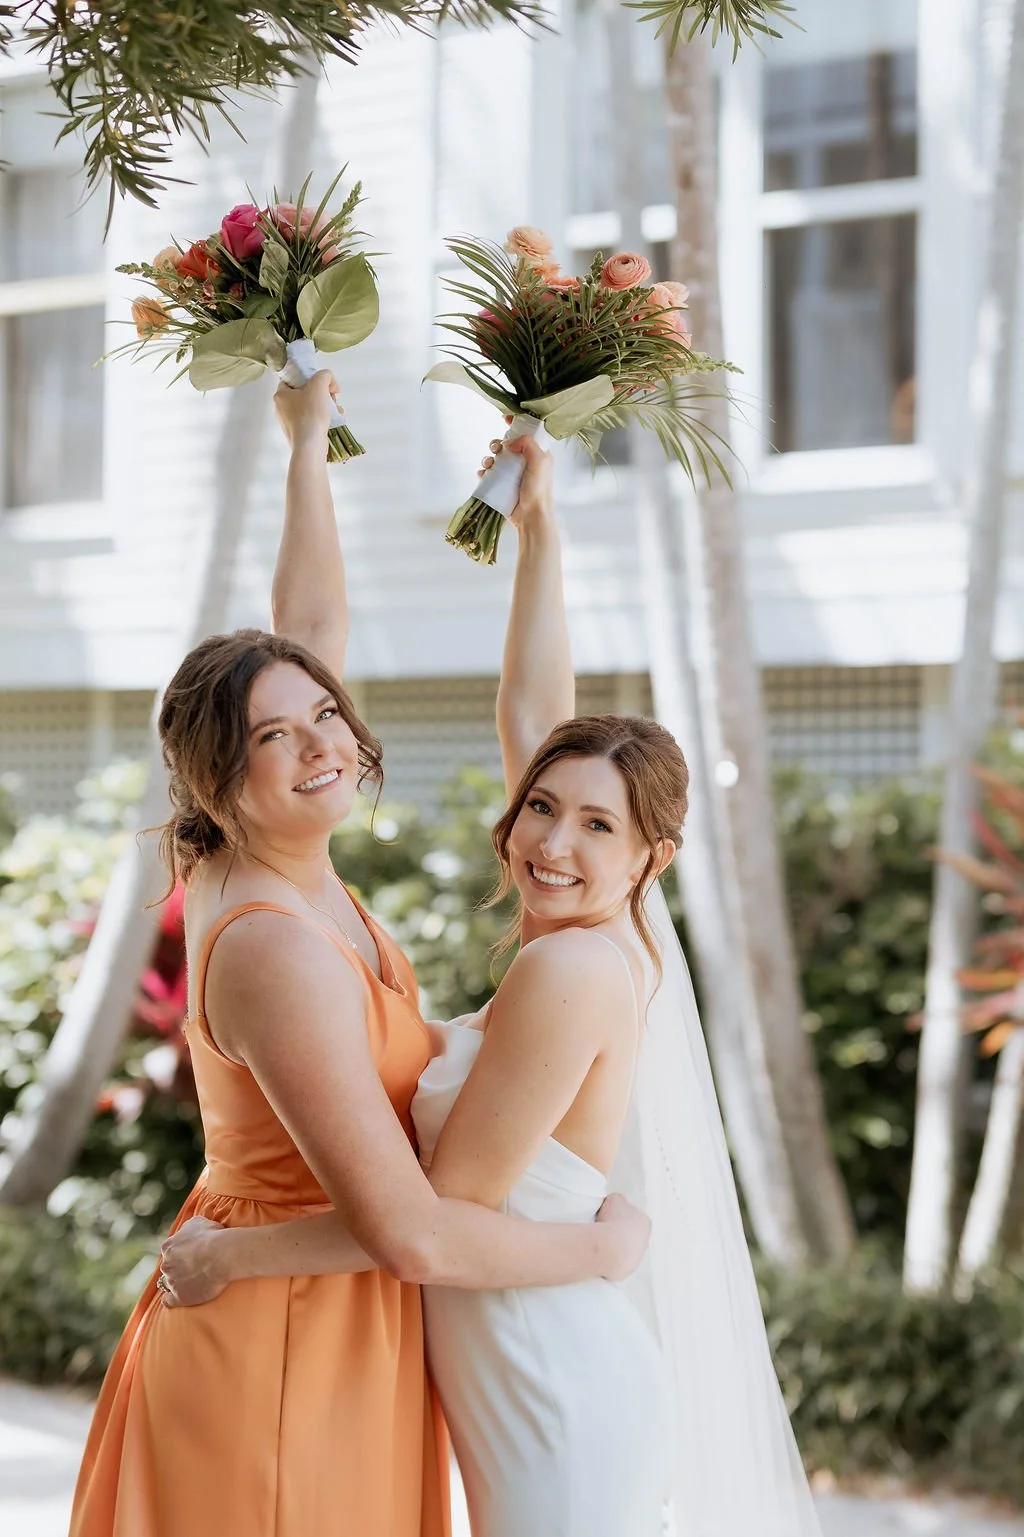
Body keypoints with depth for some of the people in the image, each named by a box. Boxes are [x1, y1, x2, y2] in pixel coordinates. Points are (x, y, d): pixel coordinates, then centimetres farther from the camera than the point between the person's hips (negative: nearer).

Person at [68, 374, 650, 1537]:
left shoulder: (237, 868, -4)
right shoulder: (278, 949, -28)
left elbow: (309, 623, 11)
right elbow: (409, 1234, -29)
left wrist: (309, 443, 18)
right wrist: (605, 1247, -15)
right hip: (290, 1347, -9)